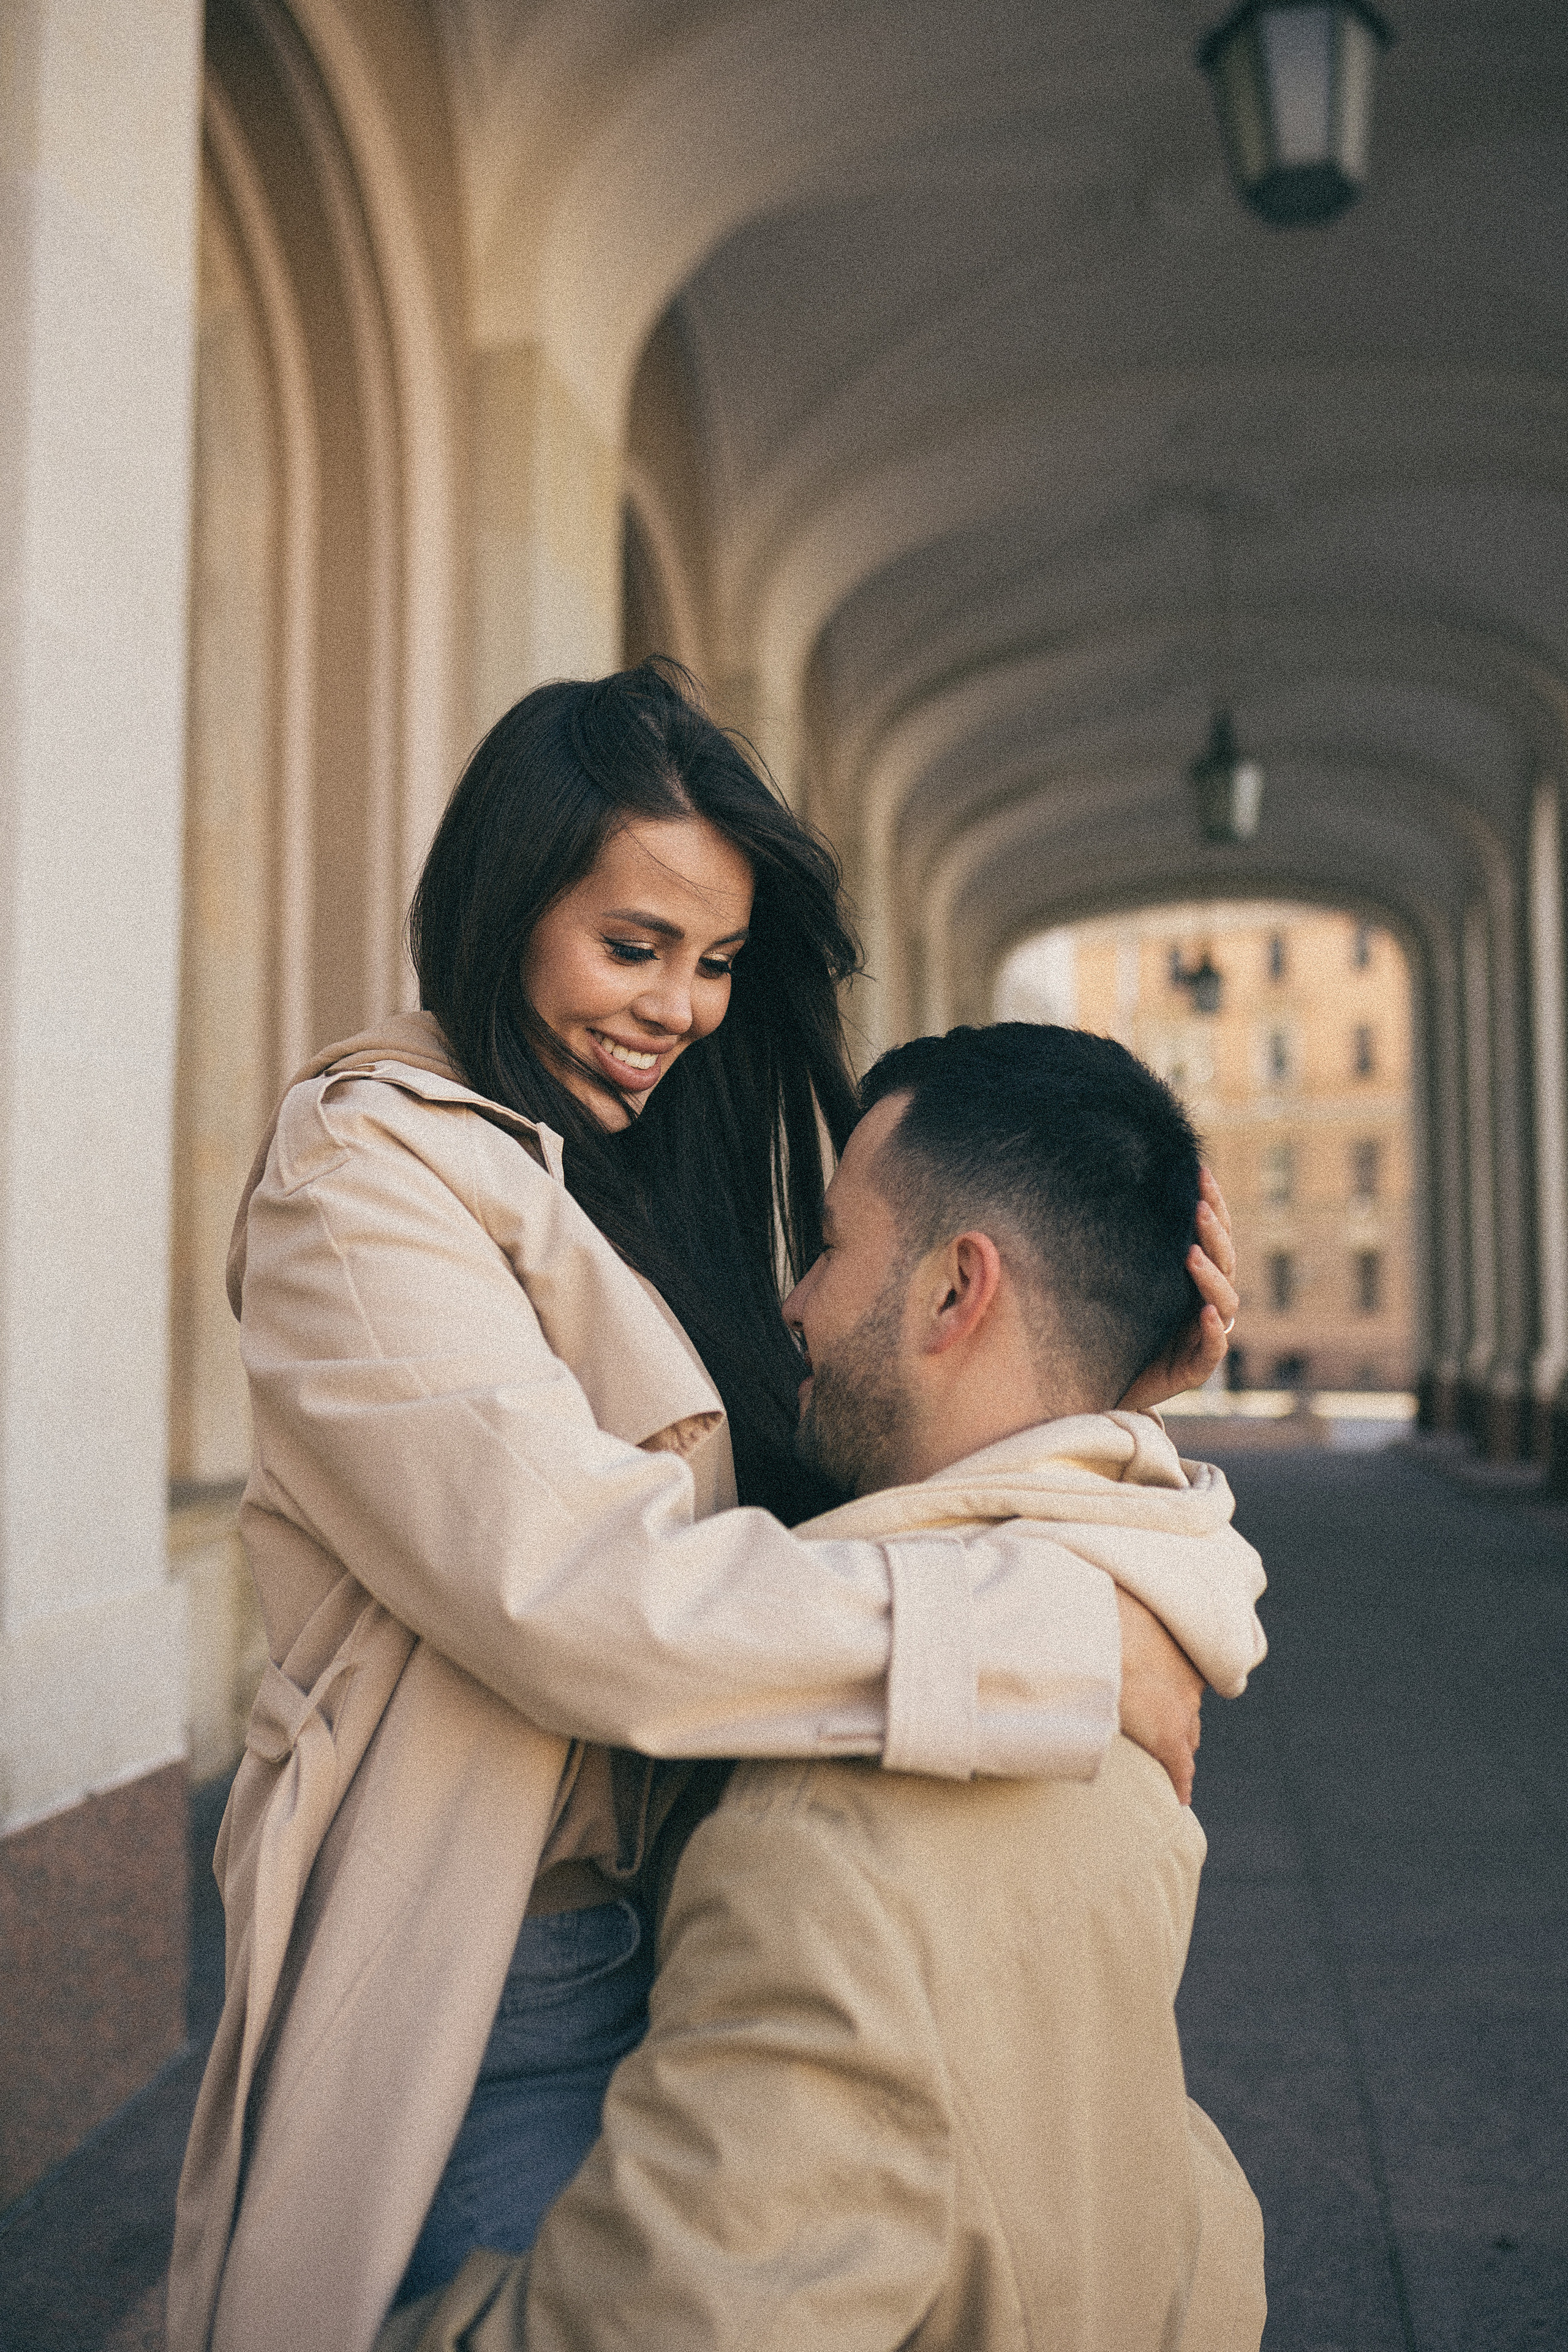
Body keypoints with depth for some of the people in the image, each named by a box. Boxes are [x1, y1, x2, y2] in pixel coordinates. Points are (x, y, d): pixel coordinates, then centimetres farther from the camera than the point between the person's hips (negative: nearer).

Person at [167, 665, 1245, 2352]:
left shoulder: (657, 1177, 9)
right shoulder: (366, 1171, -17)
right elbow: (583, 1591, -28)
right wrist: (1066, 1633, -26)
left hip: (681, 1939, 8)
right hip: (477, 1980, -7)